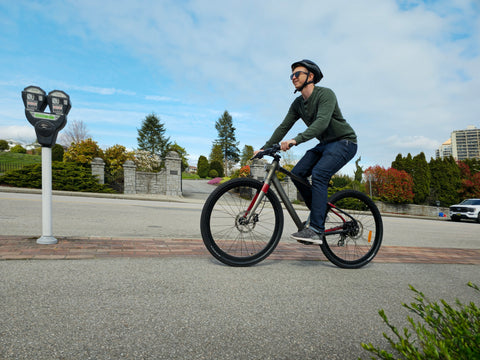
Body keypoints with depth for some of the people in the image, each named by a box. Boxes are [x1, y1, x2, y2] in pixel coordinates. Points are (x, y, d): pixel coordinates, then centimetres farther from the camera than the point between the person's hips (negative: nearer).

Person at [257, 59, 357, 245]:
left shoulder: (325, 94, -19)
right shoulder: (297, 104, 5)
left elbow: (322, 122, -35)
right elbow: (283, 127, 5)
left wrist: (296, 140, -47)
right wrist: (265, 148, -4)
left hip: (344, 142, -8)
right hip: (324, 144, 8)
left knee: (318, 174, -29)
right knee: (297, 174, -8)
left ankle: (316, 230, -29)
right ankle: (318, 213, 8)